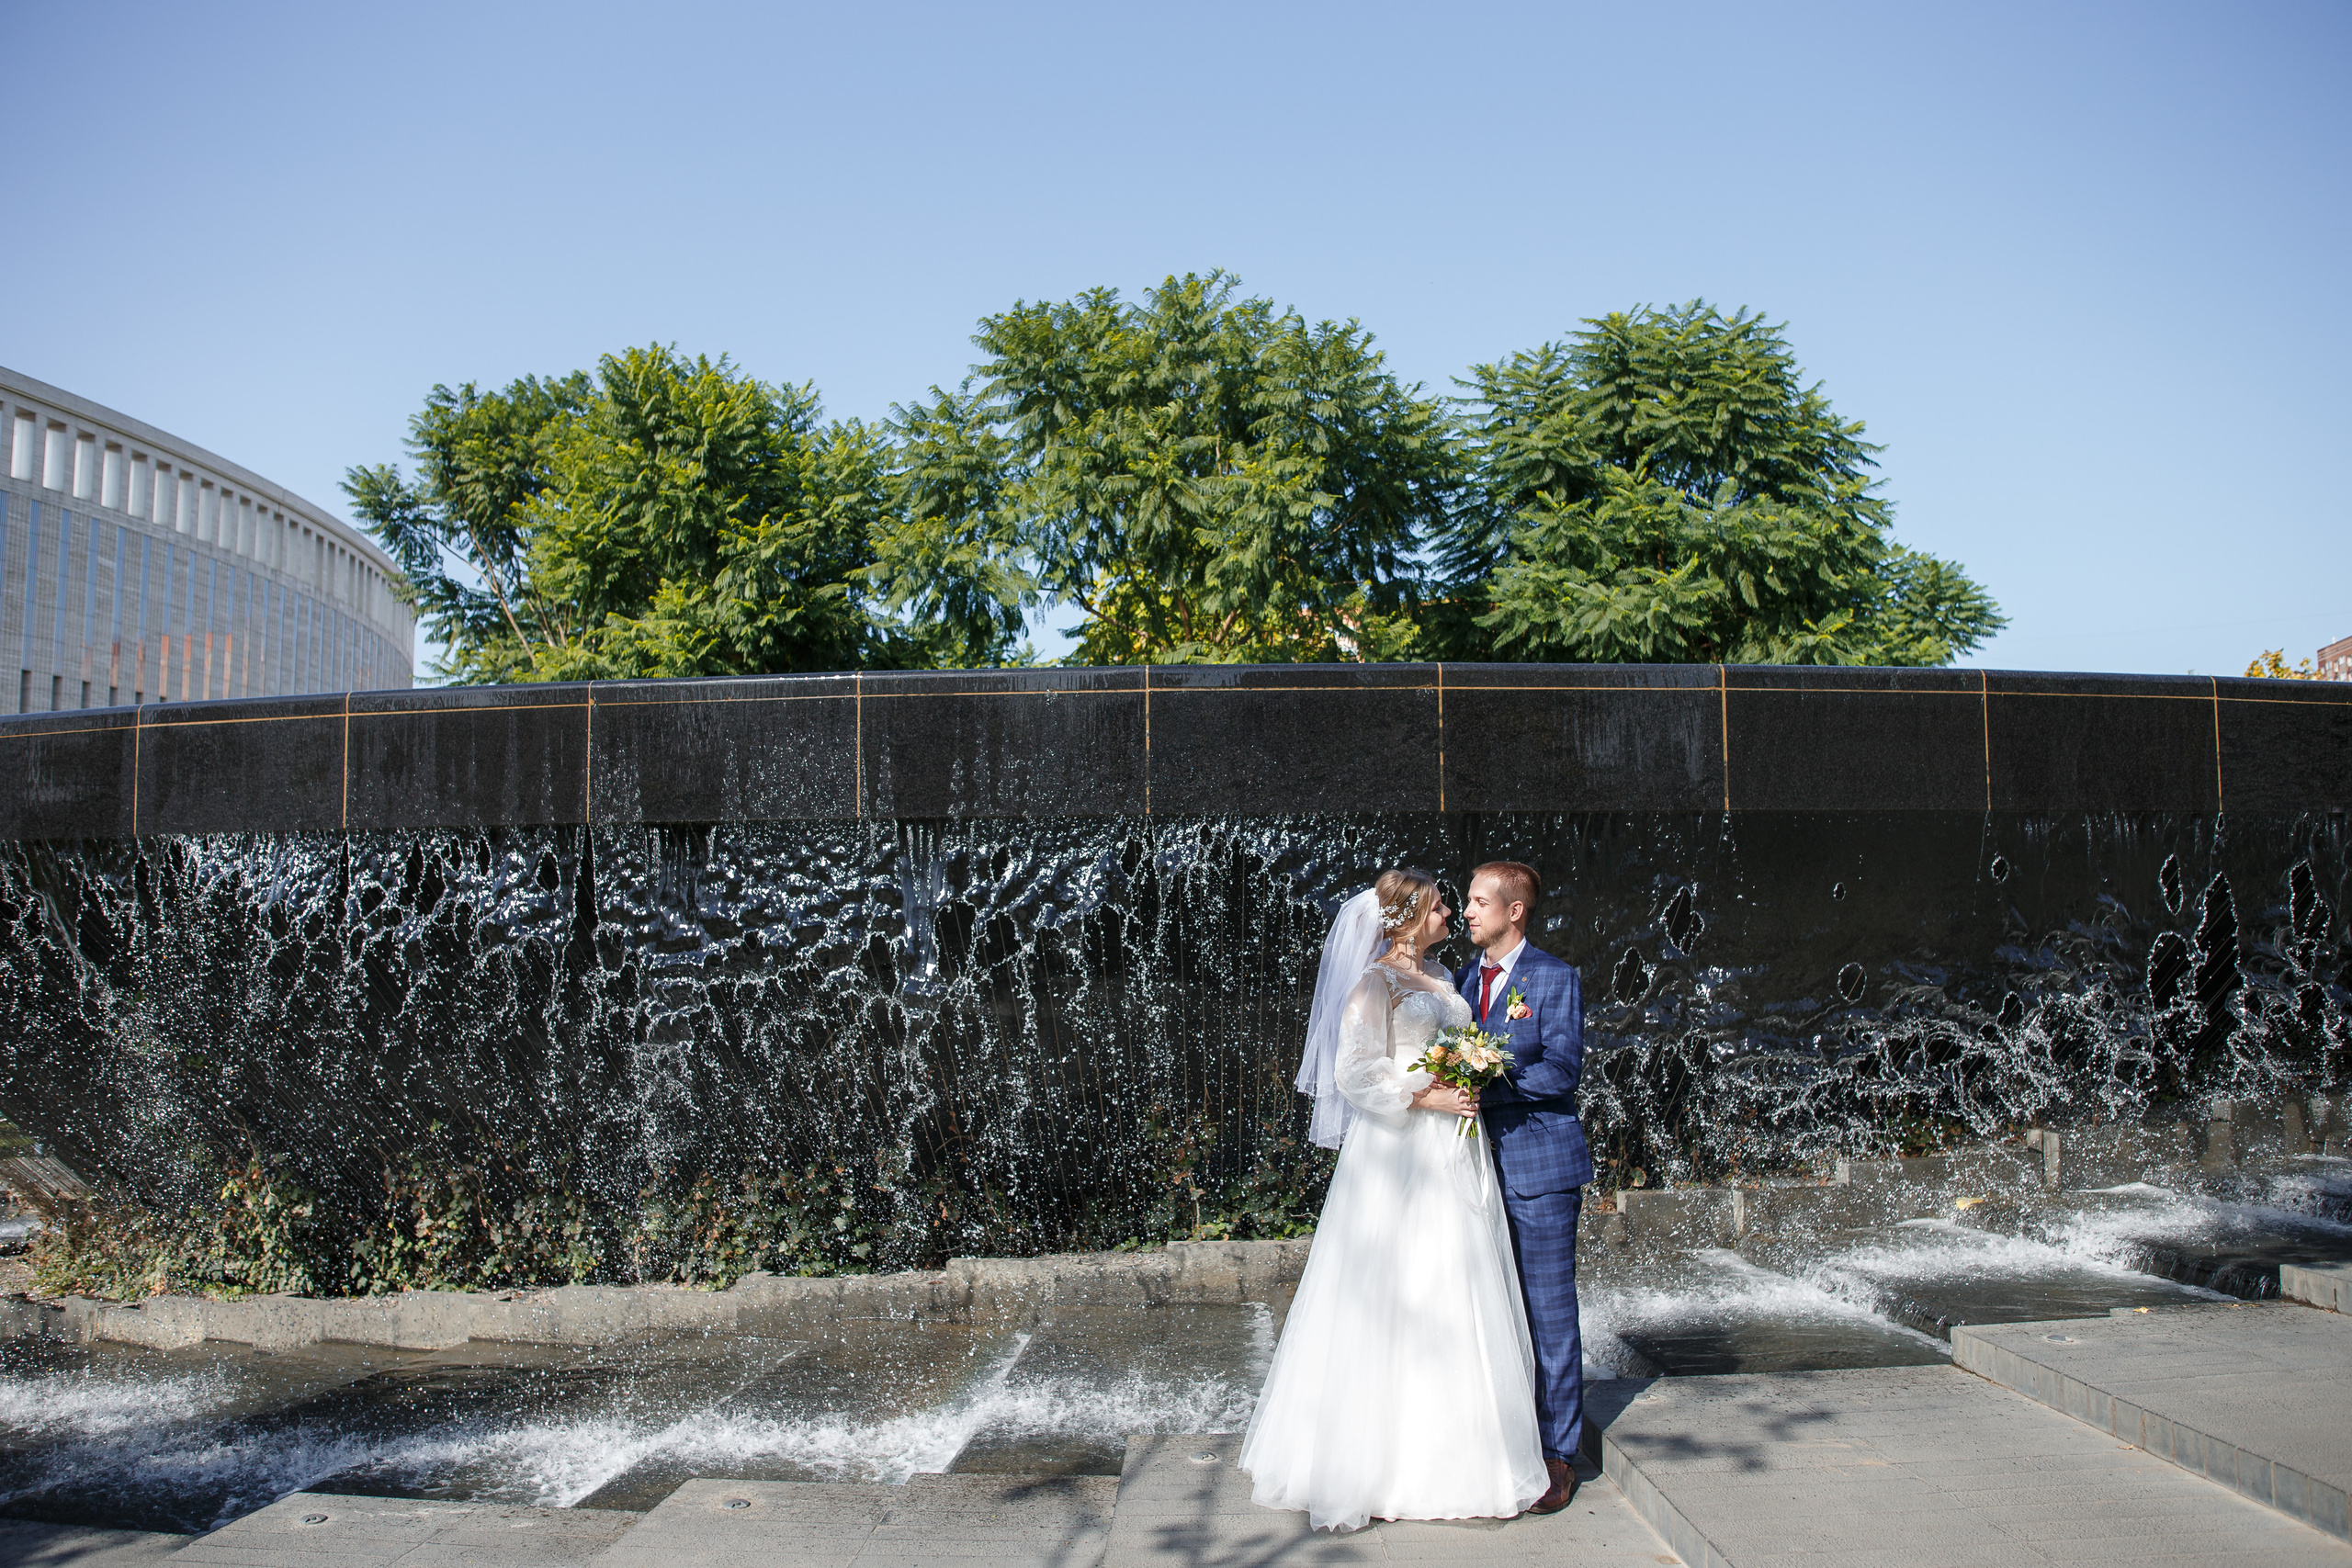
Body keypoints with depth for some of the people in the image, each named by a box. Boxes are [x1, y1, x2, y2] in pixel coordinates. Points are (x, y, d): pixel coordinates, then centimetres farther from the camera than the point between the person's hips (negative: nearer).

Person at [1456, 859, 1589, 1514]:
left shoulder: (1555, 978, -5)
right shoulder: (1463, 978, 13)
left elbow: (1561, 1069, -14)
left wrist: (1484, 1085, -20)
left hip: (1540, 1164, -5)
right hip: (1480, 1162, 6)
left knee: (1549, 1313, 0)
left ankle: (1557, 1454, 11)